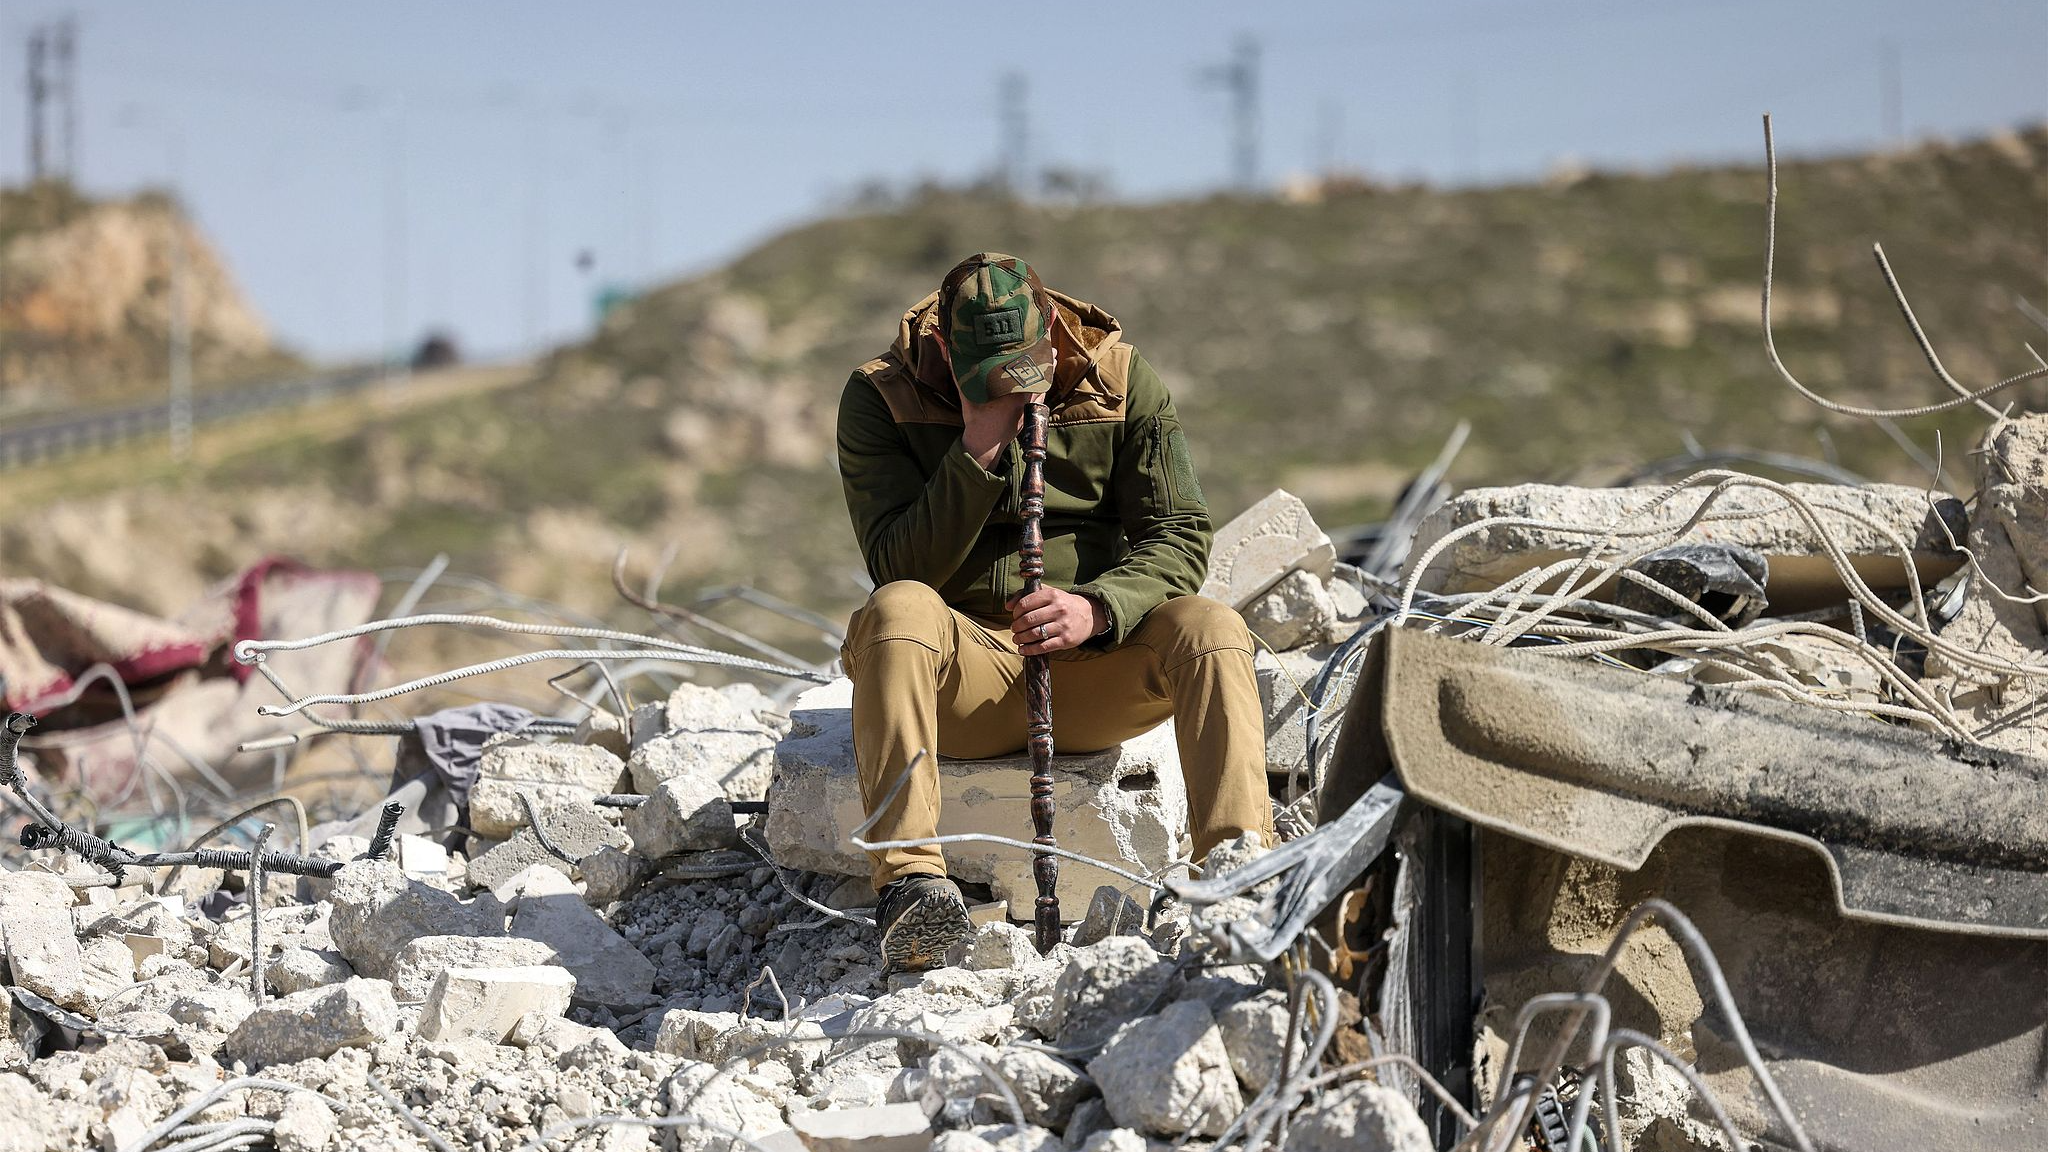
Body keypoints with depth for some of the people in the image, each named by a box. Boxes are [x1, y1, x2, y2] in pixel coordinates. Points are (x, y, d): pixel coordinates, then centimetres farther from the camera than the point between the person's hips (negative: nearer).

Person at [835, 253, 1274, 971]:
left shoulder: (1120, 380, 0)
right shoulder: (878, 399, -4)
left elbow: (1179, 539, -3)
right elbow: (898, 568, -12)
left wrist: (1098, 608, -23)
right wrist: (978, 451, -22)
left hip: (1092, 663, 2)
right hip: (962, 671, -2)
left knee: (1210, 629, -27)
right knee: (898, 611, -34)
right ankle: (909, 882, -45)